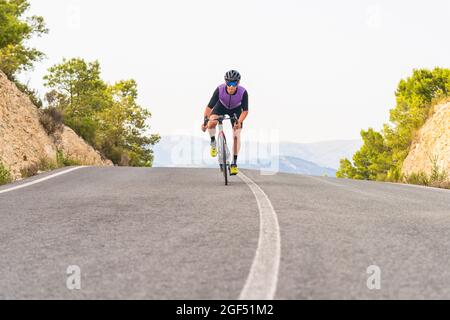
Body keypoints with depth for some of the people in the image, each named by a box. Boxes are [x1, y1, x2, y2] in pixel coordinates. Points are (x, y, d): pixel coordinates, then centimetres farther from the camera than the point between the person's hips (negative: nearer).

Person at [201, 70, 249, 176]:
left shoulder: (243, 92, -35)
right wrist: (205, 120, -46)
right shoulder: (220, 90, -36)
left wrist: (239, 122, -44)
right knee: (211, 122, -29)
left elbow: (245, 111, -28)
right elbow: (209, 106, -34)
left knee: (236, 136, -11)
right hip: (221, 107, 0)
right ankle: (213, 143, 1)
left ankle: (234, 164, 1)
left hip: (236, 110, 0)